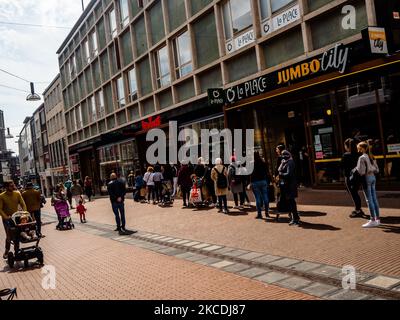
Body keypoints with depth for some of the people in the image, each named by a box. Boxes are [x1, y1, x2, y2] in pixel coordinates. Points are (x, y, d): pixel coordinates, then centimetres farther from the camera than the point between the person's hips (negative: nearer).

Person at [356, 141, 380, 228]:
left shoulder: (362, 157, -14)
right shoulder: (371, 157, 11)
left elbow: (361, 172, -18)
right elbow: (377, 170, 13)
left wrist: (356, 169, 0)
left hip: (366, 178, -8)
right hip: (373, 177, 8)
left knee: (369, 200, -4)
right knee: (374, 199, 11)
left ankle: (373, 220, -1)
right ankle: (377, 219, 17)